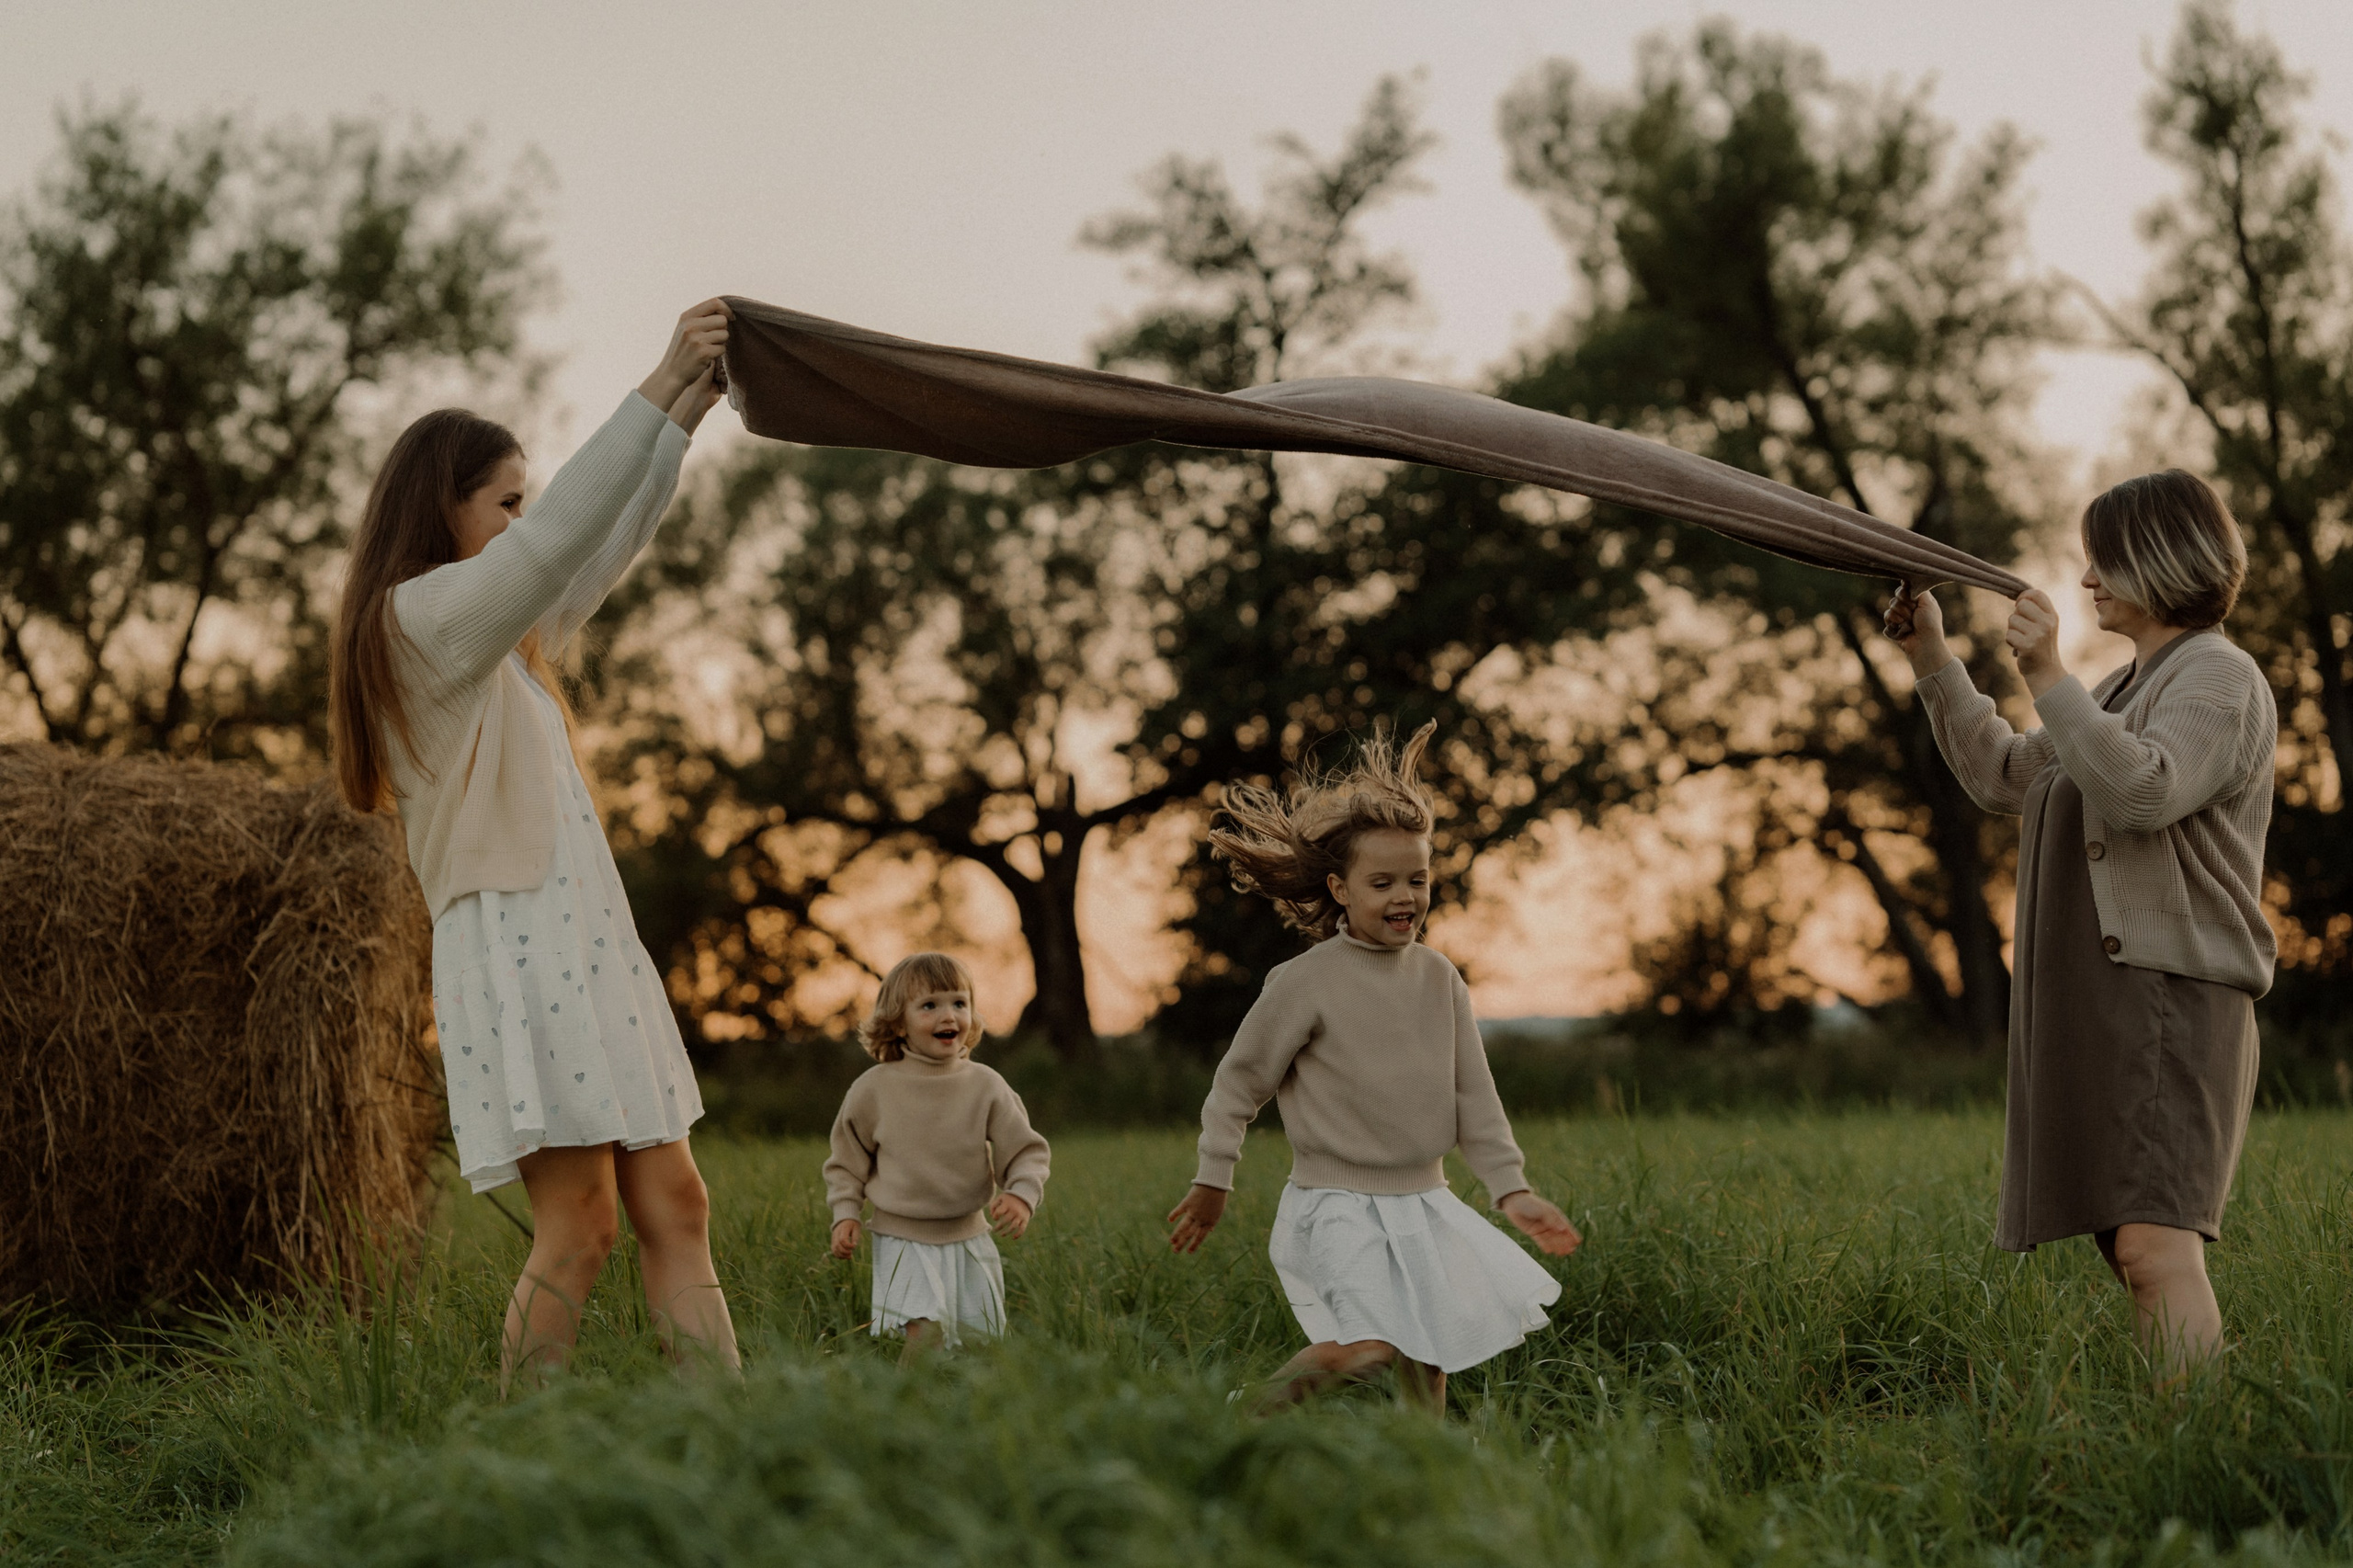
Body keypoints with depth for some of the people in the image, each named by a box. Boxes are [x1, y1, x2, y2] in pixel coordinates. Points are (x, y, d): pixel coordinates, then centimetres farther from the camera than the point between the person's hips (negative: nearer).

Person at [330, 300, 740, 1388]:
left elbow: (608, 546, 27)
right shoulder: (422, 614, -6)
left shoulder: (505, 635, 22)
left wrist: (690, 406, 18)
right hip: (517, 940, -10)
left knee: (672, 1205, 2)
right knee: (579, 1224, -14)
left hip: (588, 941, 10)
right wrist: (662, 382, -14)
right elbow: (562, 537, -18)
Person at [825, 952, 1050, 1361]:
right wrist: (845, 1215, -3)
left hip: (968, 1237, 3)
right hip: (904, 1239, -3)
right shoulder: (873, 1090, -3)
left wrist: (1022, 1195, -20)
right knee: (925, 1333, -21)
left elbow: (1027, 1152, -1)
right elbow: (847, 1161, 9)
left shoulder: (986, 1086, -2)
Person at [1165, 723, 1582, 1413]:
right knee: (1372, 1348, -20)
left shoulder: (1440, 980, 4)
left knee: (1428, 1363, 7)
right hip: (1338, 1206, -6)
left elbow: (1474, 1097, 7)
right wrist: (1212, 1181, 1)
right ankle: (1259, 1419, 0)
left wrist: (1512, 1189, -2)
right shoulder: (1306, 982, -12)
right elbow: (1240, 1080, -2)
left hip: (1424, 1202, 6)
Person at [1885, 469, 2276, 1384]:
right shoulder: (2129, 688, 25)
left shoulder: (2219, 679, -5)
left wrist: (2048, 678, -23)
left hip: (2169, 993, -10)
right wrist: (1931, 661, 24)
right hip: (2101, 1001, 10)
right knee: (2131, 1250, 5)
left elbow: (2142, 792, -22)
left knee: (2153, 1245, -22)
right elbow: (2004, 776, 30)